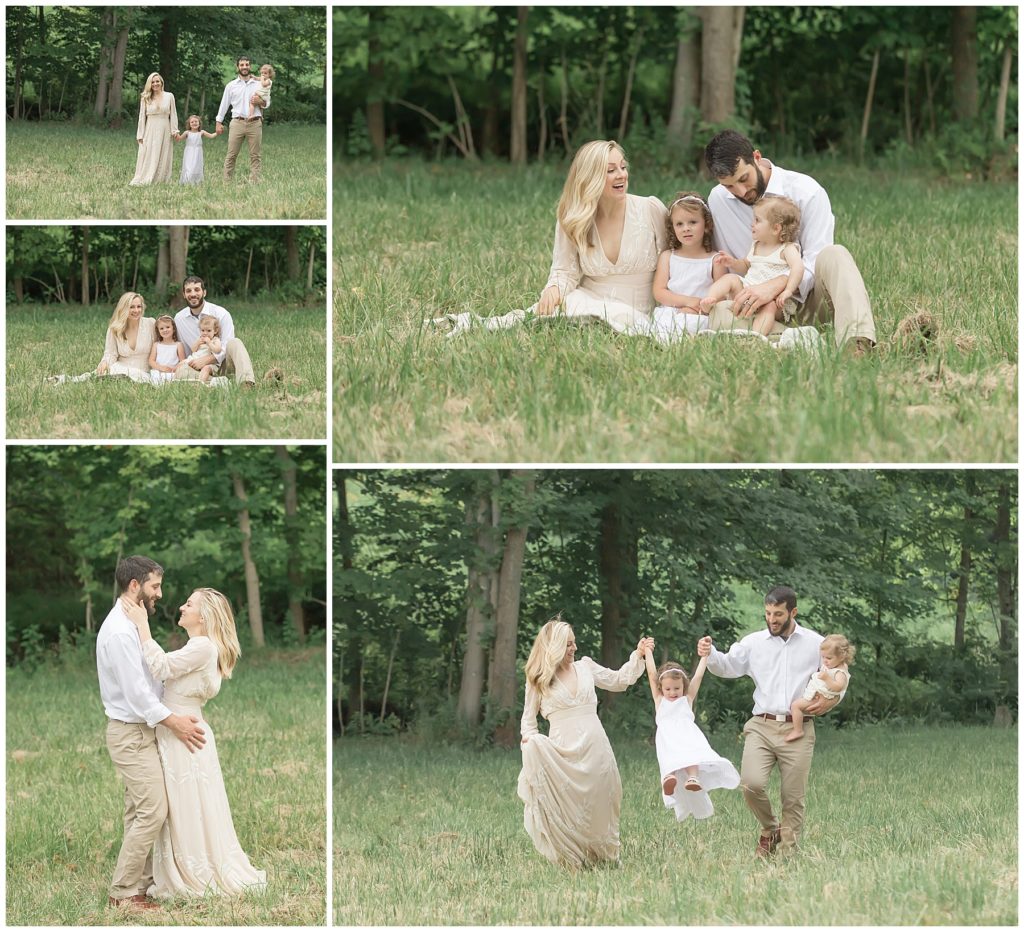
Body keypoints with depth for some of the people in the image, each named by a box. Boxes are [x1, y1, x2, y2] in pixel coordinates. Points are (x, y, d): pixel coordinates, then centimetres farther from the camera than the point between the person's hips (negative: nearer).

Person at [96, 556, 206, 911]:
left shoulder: (130, 625, 12)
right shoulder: (120, 631, -21)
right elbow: (135, 691, -23)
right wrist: (173, 721, -19)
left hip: (139, 731, 10)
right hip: (132, 734, -10)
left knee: (139, 813, 12)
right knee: (152, 812, -11)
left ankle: (140, 883, 16)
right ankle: (123, 893, -6)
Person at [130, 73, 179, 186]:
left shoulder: (169, 96, 5)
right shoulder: (145, 98, 5)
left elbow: (173, 114, 6)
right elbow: (142, 117, 6)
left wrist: (174, 130, -4)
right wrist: (140, 135, 1)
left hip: (164, 131, 0)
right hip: (150, 131, 0)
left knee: (163, 159, 1)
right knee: (148, 158, -3)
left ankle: (161, 180, 3)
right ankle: (144, 180, -3)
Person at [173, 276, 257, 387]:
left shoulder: (221, 314, -5)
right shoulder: (178, 318, 7)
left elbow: (227, 346, -11)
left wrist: (205, 360, -21)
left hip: (221, 361, -2)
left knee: (235, 343, -34)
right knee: (181, 372, -31)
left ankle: (246, 381, -55)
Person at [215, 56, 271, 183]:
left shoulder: (259, 84, 12)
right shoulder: (231, 86, 11)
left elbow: (267, 103, 15)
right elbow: (224, 104, 14)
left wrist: (261, 102, -8)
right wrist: (219, 122, 10)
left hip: (254, 123, 1)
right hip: (237, 123, -1)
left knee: (256, 155, -2)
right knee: (231, 155, -4)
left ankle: (254, 181, 0)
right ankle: (226, 181, -3)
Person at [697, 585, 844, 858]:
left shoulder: (816, 644, 7)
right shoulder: (754, 642, 8)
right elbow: (727, 666, 1)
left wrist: (830, 700, -2)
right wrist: (710, 654, -20)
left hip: (798, 730, 0)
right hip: (762, 726, 0)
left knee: (794, 797, 1)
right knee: (751, 783, -18)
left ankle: (788, 852, 13)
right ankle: (770, 828, 10)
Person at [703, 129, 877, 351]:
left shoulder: (806, 192, -9)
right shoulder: (718, 200, 5)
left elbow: (815, 265, -14)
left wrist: (775, 286, -32)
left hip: (806, 297, -2)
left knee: (835, 254, -34)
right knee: (718, 313, -32)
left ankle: (859, 341, -53)